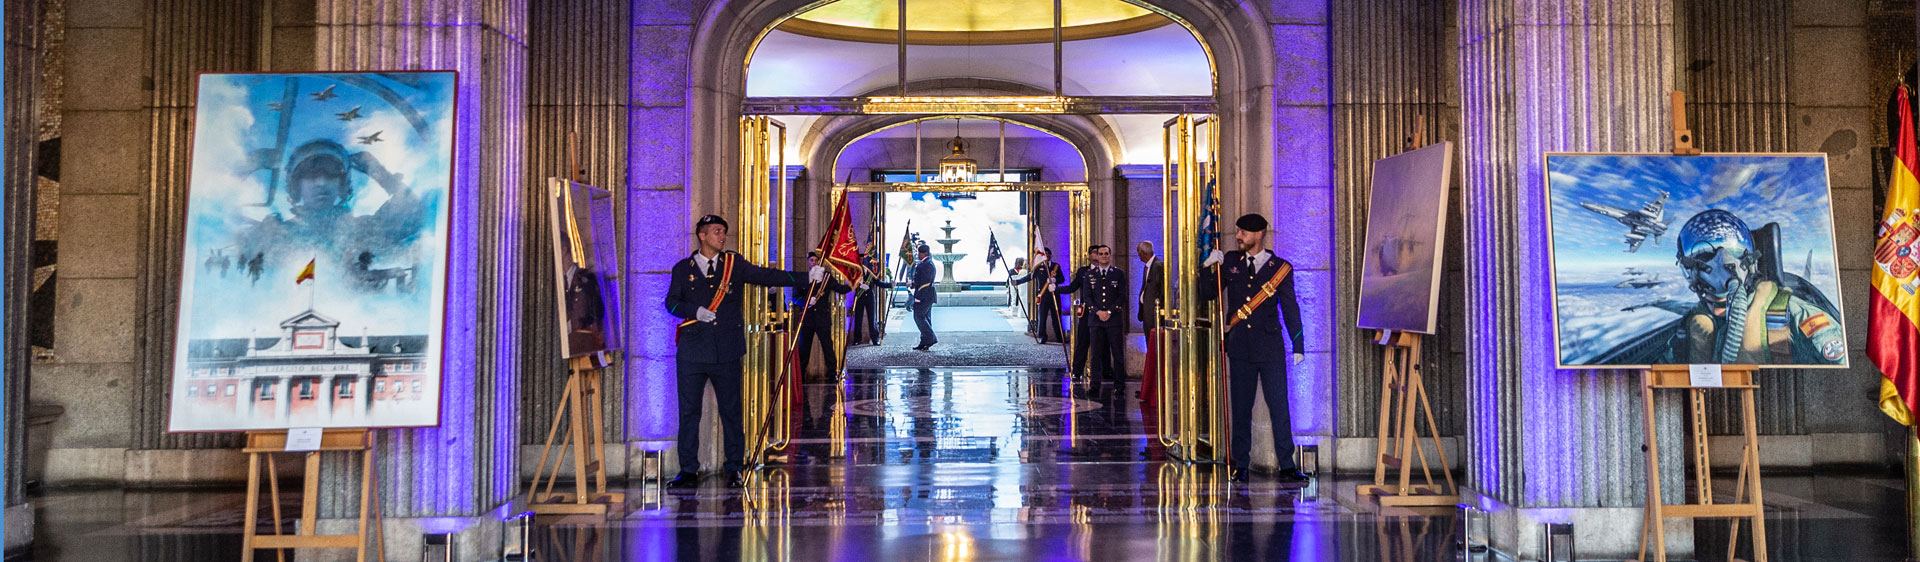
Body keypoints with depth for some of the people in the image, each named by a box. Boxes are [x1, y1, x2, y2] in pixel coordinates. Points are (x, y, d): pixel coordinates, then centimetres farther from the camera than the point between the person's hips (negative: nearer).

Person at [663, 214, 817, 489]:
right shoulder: (683, 268, 9)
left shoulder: (735, 264, 9)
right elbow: (671, 301, 4)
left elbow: (766, 276, 3)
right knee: (689, 412, 1)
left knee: (731, 411, 5)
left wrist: (805, 277, -6)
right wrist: (695, 310, -15)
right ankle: (688, 471, 9)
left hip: (726, 352, 0)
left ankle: (734, 468, 14)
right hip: (692, 352, 0)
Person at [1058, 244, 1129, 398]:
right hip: (1094, 318, 1)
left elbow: (1122, 296, 0)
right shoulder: (1088, 274, 8)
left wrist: (1110, 311, -10)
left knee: (1117, 353, 0)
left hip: (1114, 318, -1)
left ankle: (1119, 384, 6)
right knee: (1096, 353, 2)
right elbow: (1087, 296, 4)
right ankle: (1095, 384, 6)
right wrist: (1098, 312, -10)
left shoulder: (1119, 273, 5)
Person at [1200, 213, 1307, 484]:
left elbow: (1290, 308, 5)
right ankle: (1241, 464, 14)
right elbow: (1207, 294, 11)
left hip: (1270, 349, -2)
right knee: (1241, 408, 7)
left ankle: (1287, 466, 3)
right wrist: (1208, 268, -5)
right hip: (1240, 348, 2)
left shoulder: (1280, 267, 2)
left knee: (1279, 407, -2)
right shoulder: (1230, 261, 8)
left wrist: (1298, 346, 3)